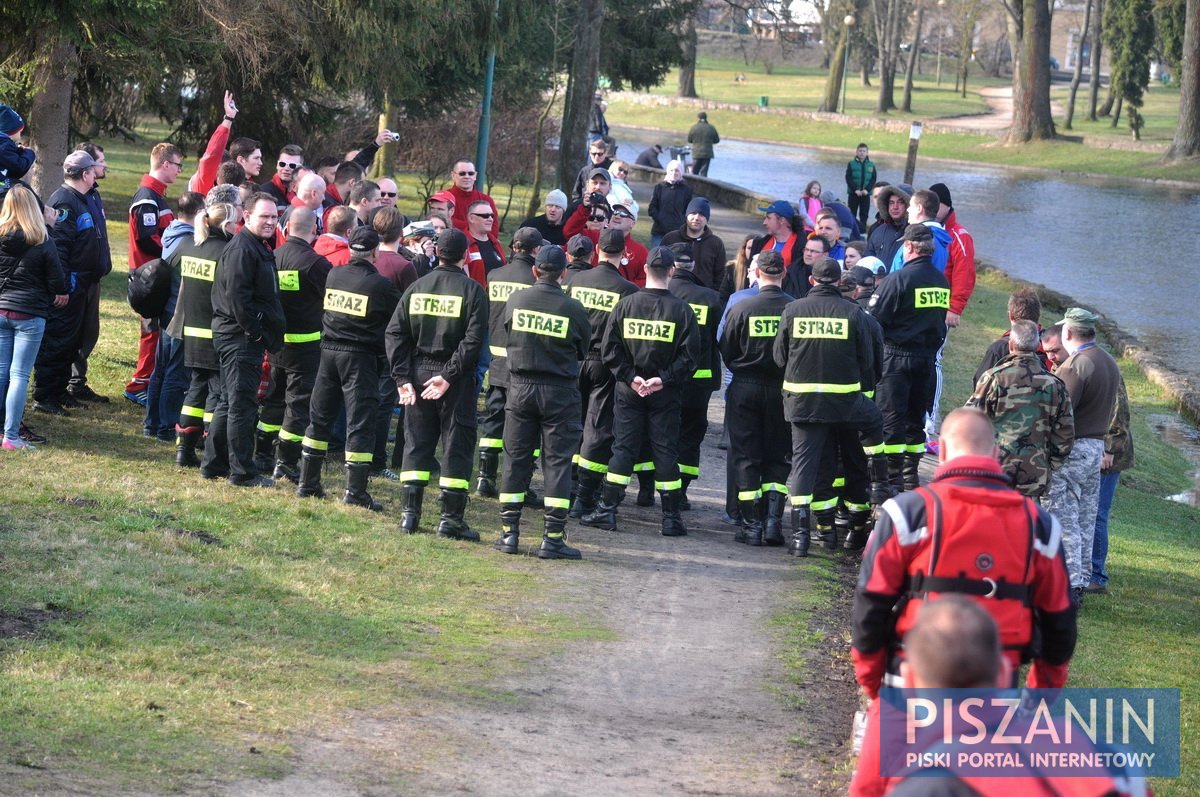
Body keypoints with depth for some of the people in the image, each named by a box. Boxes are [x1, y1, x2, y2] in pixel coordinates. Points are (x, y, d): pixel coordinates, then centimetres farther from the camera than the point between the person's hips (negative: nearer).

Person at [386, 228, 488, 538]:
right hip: (456, 381, -3)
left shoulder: (417, 287, 4)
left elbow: (395, 333, 0)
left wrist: (403, 377, -1)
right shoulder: (472, 290, -7)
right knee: (456, 445, 3)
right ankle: (451, 518, 2)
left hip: (418, 373, 3)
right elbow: (474, 339, -16)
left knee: (417, 443, 11)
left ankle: (410, 513, 10)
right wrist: (449, 376, -15)